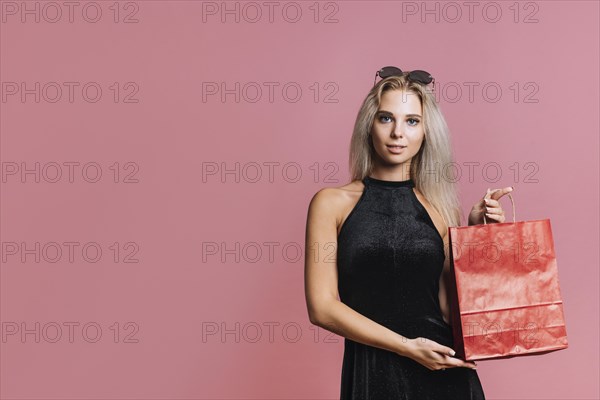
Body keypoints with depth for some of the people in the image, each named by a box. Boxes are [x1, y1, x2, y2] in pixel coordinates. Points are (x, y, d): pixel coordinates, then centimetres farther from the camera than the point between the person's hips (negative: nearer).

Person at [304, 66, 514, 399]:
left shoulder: (441, 205, 4)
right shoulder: (333, 203, -3)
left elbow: (449, 306, -1)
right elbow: (322, 308, -8)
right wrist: (406, 346, -13)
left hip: (443, 372, 2)